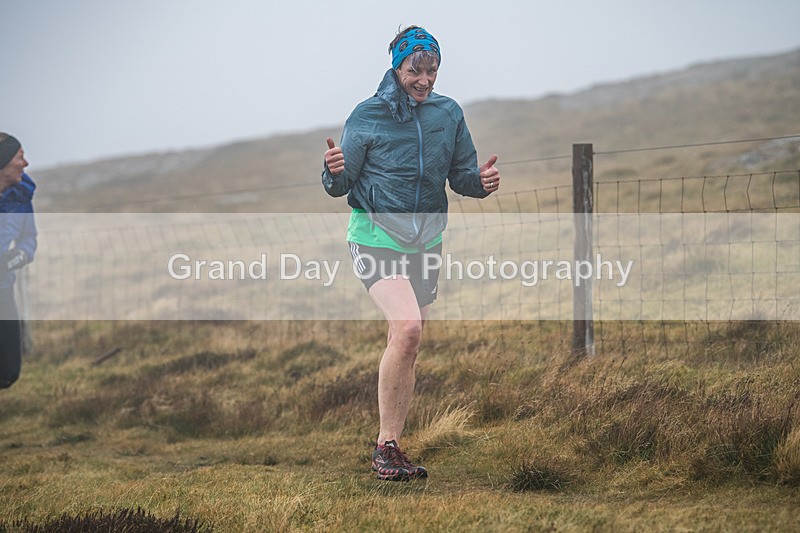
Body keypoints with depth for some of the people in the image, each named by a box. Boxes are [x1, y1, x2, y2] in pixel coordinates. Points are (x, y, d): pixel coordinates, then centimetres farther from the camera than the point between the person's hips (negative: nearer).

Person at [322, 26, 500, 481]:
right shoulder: (367, 115, -6)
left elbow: (460, 177, 11)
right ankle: (385, 446, -18)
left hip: (426, 240, 5)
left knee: (408, 347, 8)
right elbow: (341, 186, -4)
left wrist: (481, 182, -11)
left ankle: (393, 447, 17)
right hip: (375, 235, -5)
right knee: (407, 328, -24)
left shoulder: (449, 113, 4)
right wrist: (335, 172, -27)